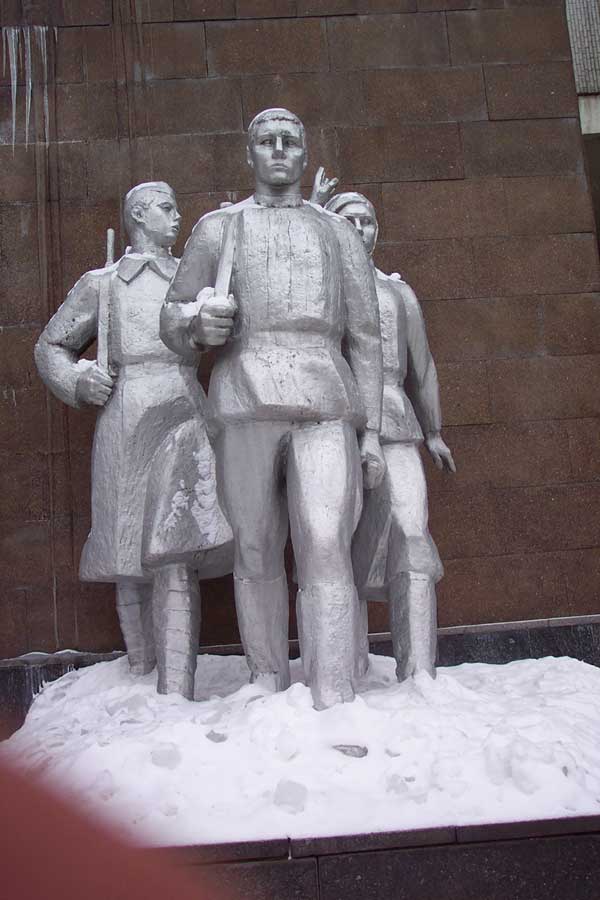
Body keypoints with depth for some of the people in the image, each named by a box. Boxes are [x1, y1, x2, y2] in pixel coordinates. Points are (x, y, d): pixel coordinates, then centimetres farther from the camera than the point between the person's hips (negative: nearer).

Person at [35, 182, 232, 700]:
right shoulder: (101, 284, 16)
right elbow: (52, 346, 22)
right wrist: (80, 381, 1)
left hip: (182, 420, 0)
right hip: (124, 425, 0)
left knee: (175, 558, -12)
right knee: (129, 562, 3)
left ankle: (177, 697, -12)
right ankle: (141, 679, 18)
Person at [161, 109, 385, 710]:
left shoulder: (339, 233, 20)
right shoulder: (218, 227, 18)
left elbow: (364, 338, 15)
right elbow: (172, 323, 16)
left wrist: (372, 430, 5)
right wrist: (198, 321, -10)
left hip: (325, 409, 0)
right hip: (243, 403, 1)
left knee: (325, 548, -14)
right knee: (257, 554, 4)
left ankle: (333, 710, -13)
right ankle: (269, 687, 17)